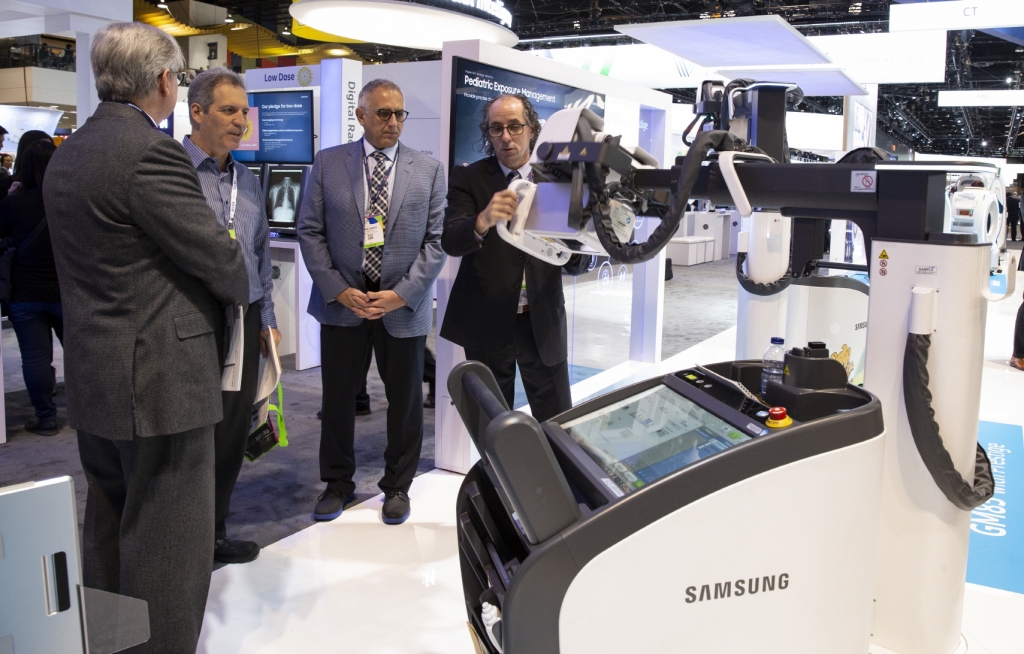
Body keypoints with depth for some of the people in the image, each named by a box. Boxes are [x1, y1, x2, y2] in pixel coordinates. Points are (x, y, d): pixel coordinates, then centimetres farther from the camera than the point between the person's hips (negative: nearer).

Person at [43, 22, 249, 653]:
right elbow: (220, 257, -16)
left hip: (93, 379, 10)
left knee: (109, 532, 22)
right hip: (161, 380, -10)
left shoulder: (67, 156, 10)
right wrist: (239, 286, 6)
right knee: (168, 549, 3)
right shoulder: (153, 152, -19)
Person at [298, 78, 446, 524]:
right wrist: (338, 290, -9)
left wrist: (401, 294, -11)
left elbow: (436, 239, -1)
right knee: (338, 397, 10)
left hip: (403, 304, 0)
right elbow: (310, 231, 1)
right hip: (341, 302, 0)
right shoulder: (327, 164, 3)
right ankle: (337, 482, 30)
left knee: (405, 400, 9)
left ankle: (397, 486, 28)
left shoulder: (428, 170, 3)